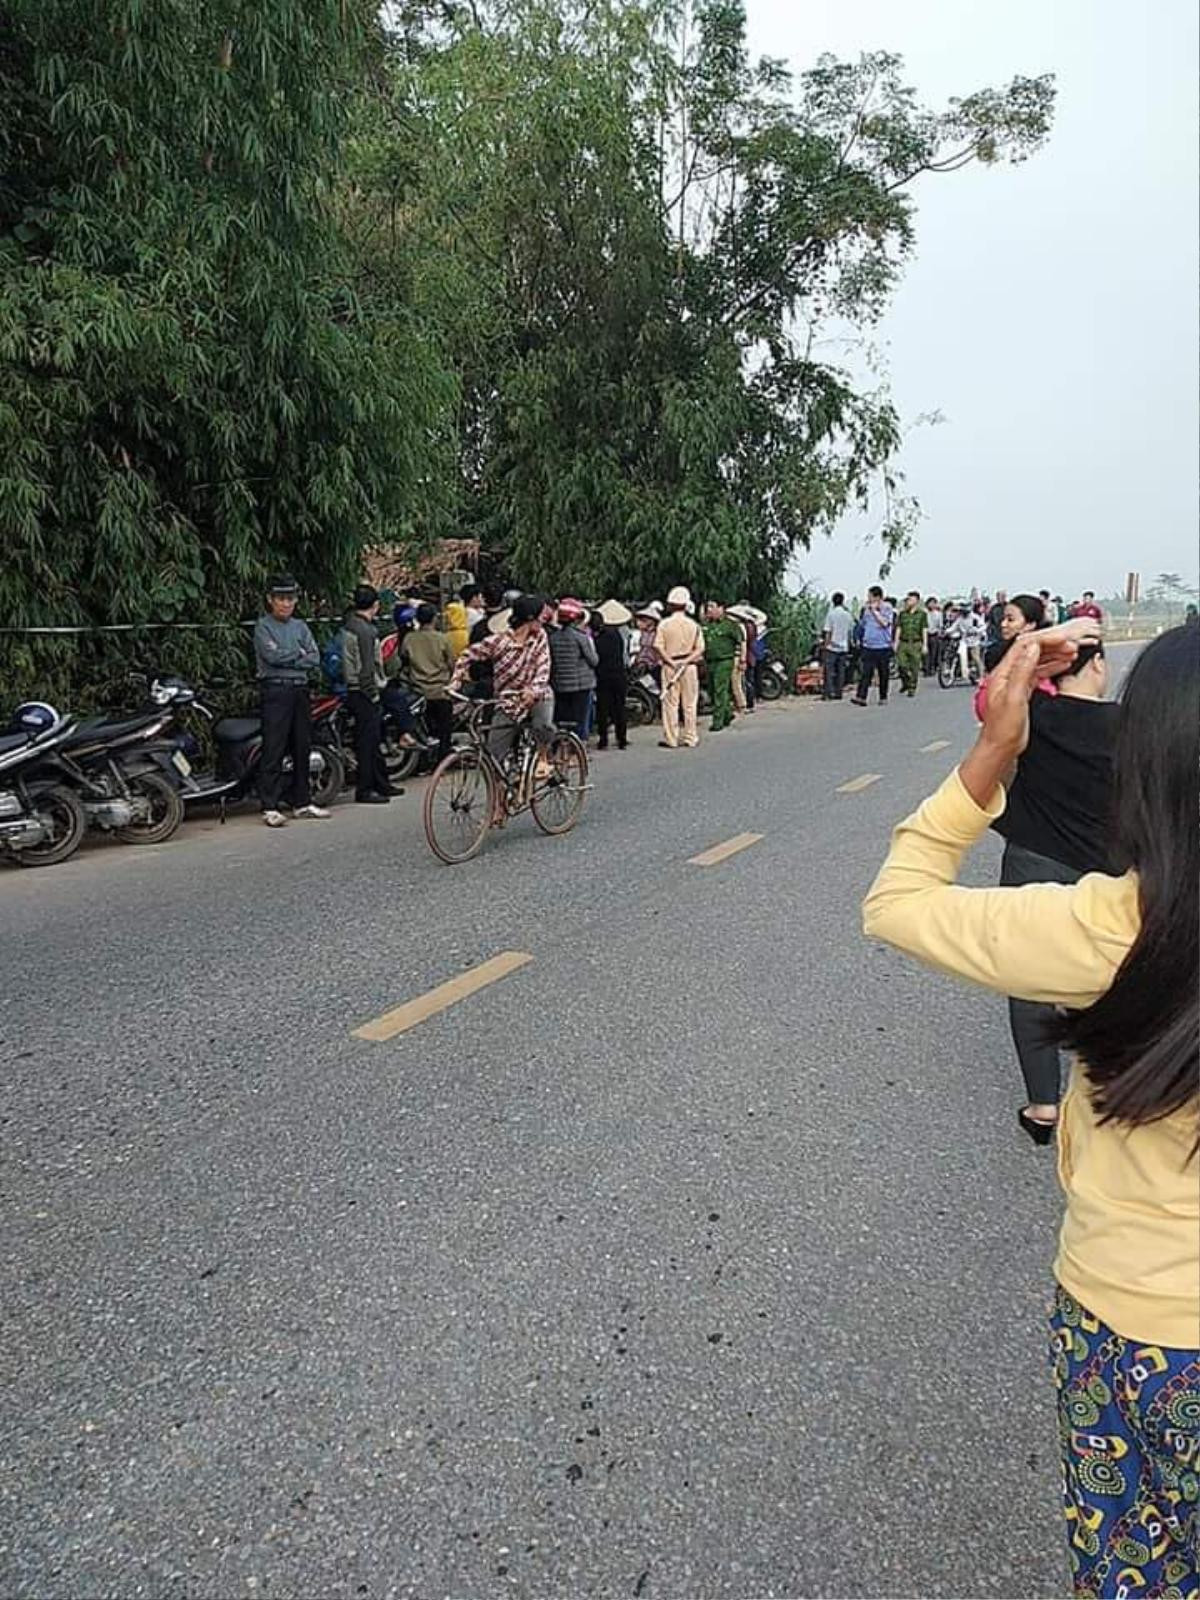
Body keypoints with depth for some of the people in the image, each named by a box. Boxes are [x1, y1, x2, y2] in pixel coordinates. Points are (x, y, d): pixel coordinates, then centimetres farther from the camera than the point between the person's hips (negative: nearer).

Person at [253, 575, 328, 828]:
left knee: (303, 747, 9)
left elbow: (315, 658, 5)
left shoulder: (300, 626, 16)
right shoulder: (263, 626, 0)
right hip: (275, 690, -6)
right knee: (274, 750, -8)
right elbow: (272, 654, -15)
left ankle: (302, 802, 18)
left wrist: (287, 659, -8)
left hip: (300, 689, 6)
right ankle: (270, 807, -7)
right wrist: (299, 653, -2)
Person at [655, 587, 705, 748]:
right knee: (690, 704, 8)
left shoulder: (664, 624, -3)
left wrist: (671, 662, -11)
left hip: (669, 666, -1)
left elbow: (659, 646, -10)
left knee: (670, 703, 3)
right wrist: (687, 660, -10)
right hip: (689, 667, 1)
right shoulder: (693, 625, 0)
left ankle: (670, 739, 4)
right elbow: (700, 648, -4)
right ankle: (690, 738, 11)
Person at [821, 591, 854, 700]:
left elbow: (828, 632, -10)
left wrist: (825, 645, -3)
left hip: (832, 647, -4)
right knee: (841, 671, 9)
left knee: (829, 670, -1)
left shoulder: (831, 613, -9)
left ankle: (828, 692, -5)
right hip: (844, 647, 4)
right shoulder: (848, 615, 4)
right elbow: (850, 631, 10)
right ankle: (839, 692, 10)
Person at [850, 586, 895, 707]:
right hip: (868, 646, 3)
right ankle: (861, 696, -11)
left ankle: (883, 697, 18)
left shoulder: (887, 608, -2)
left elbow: (885, 622, -18)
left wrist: (875, 610, -15)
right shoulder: (866, 608, 10)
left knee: (883, 674, 6)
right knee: (865, 673, -6)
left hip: (883, 647, -3)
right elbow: (862, 624, 20)